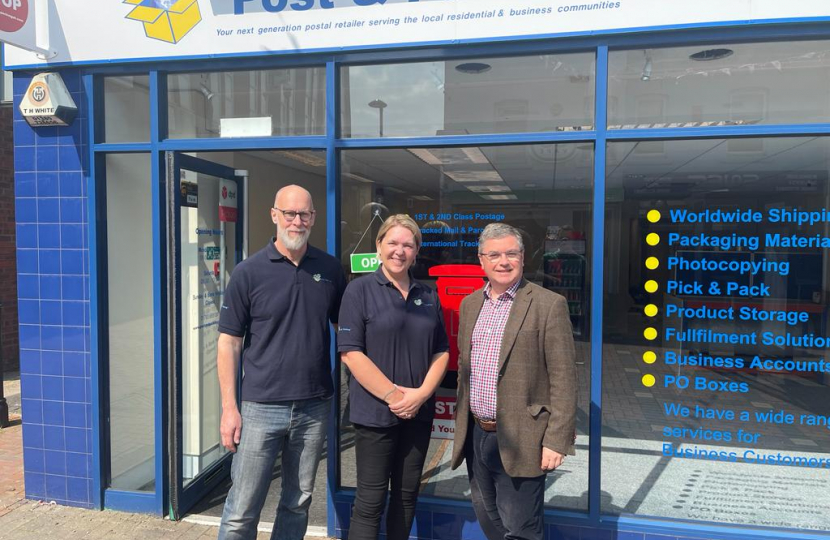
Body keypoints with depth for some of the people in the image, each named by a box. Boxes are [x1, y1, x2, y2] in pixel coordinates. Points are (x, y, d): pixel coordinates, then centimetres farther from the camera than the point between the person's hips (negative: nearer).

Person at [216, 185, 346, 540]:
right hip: (261, 407, -2)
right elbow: (229, 342, -4)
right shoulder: (249, 271, -5)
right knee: (242, 510, 6)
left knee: (298, 503, 17)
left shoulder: (329, 269, 2)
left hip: (315, 406, 3)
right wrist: (229, 408, -8)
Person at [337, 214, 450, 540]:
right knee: (370, 500, 4)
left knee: (407, 494, 15)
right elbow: (350, 352, -13)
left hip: (419, 412, 5)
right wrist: (393, 395, -17)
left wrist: (420, 394, -8)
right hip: (376, 412, -4)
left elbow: (441, 352, 8)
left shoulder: (428, 296, 8)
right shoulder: (360, 289, -6)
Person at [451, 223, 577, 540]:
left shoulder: (548, 305, -11)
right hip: (475, 435, 6)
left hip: (519, 440, -6)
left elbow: (563, 380, -12)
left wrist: (556, 441, -15)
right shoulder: (470, 304, 8)